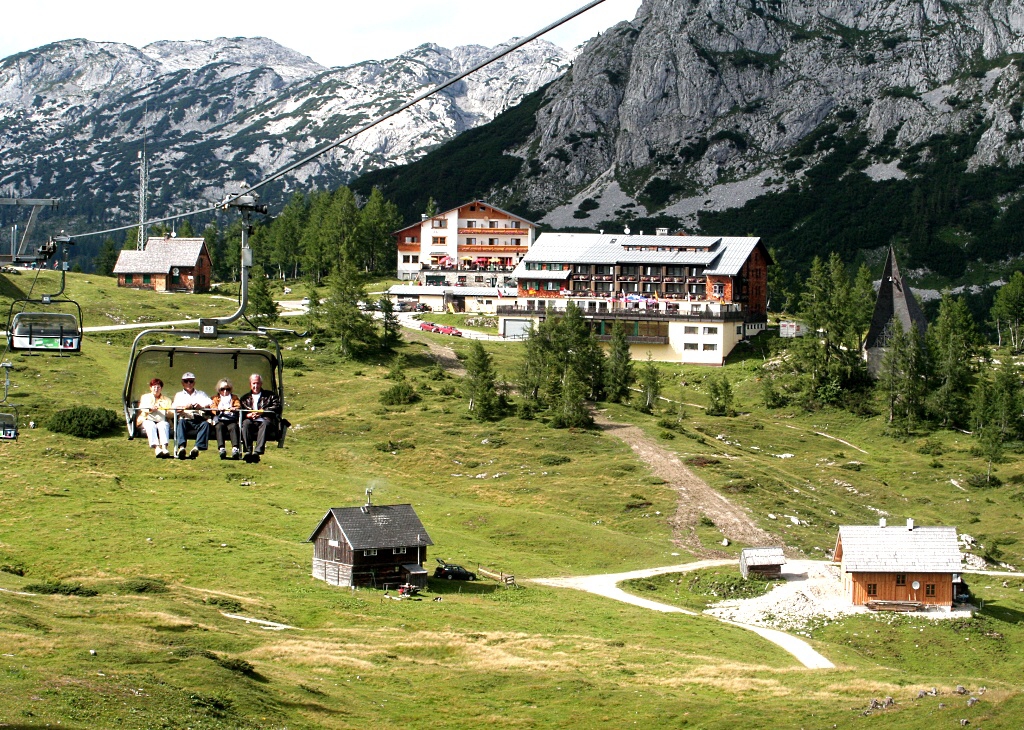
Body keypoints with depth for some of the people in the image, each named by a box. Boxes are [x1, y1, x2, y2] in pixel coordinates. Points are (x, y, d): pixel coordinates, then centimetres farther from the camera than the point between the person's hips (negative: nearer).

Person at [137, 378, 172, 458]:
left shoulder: (166, 400, 28)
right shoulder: (145, 397, 28)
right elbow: (141, 410, 8)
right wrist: (149, 409, -14)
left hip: (162, 422, 1)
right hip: (148, 421, -1)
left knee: (164, 425, -35)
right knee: (151, 425, -36)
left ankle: (164, 448, -54)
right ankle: (156, 448, -54)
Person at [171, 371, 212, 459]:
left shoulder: (201, 394, 29)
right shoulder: (179, 395, 26)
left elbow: (211, 404, 10)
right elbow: (174, 408, 6)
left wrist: (201, 407, -12)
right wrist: (184, 408, -15)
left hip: (198, 421, 1)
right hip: (186, 420, -1)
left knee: (205, 423, -33)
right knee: (181, 422, -35)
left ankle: (197, 447, -48)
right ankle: (181, 447, -53)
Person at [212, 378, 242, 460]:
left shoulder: (234, 398, 30)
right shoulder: (216, 398, 29)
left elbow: (238, 406, 9)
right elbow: (213, 408, 10)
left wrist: (234, 409, -16)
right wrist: (218, 409, -16)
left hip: (231, 420, 0)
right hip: (219, 420, 0)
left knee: (233, 427, -34)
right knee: (219, 427, -35)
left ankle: (235, 448, -52)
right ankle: (221, 448, -50)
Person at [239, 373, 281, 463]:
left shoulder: (270, 395, 24)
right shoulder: (245, 398, 28)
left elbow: (277, 407, 5)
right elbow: (240, 413, 14)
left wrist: (262, 411, -6)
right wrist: (248, 415, -8)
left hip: (265, 421, -2)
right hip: (251, 422, 2)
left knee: (265, 424, -38)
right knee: (246, 423, -34)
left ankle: (257, 452, -52)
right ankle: (248, 451, -44)